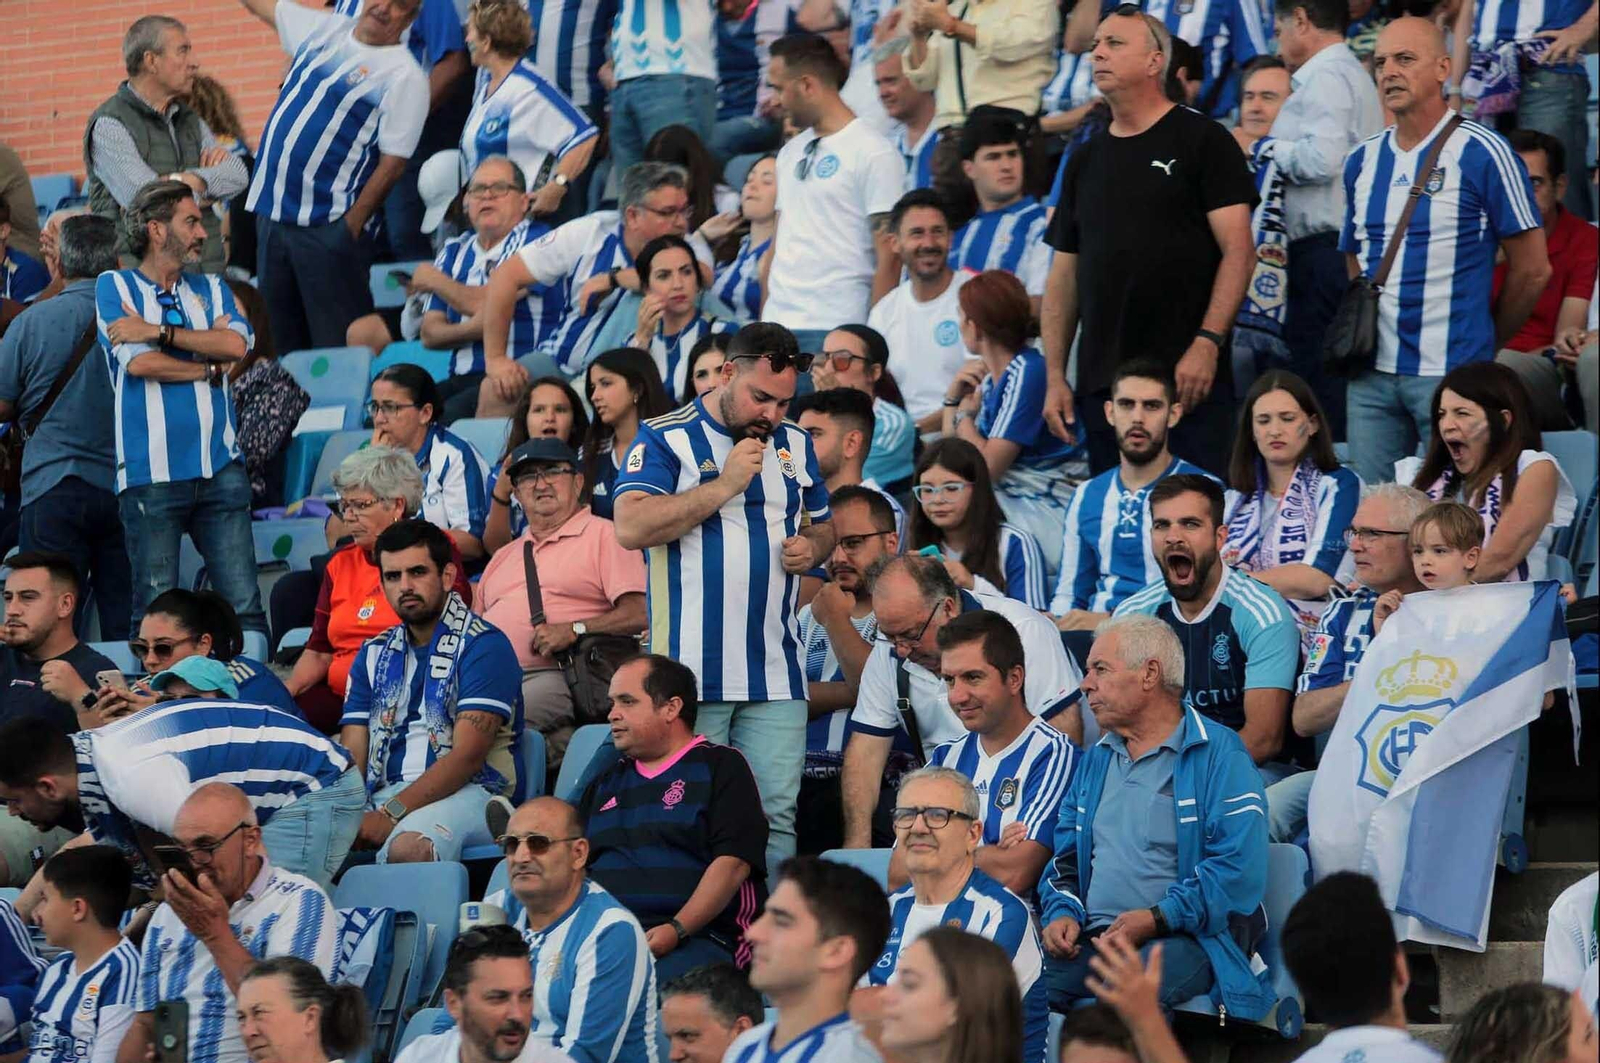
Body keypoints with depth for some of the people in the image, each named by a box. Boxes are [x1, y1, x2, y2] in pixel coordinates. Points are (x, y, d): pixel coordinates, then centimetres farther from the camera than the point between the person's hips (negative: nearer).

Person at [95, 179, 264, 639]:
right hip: (152, 474, -4)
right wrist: (210, 365, 1)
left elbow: (237, 345, -2)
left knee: (245, 605, 0)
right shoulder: (114, 287, 5)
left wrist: (159, 332, -9)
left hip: (220, 466, 4)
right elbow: (138, 362, -10)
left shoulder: (211, 289, 18)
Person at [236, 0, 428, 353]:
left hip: (328, 227, -7)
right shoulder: (323, 29, 10)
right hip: (272, 214, 7)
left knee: (338, 342, -4)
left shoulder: (404, 76, -9)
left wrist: (353, 224, -16)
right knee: (283, 340, 13)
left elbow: (393, 162, -13)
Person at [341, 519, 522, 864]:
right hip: (384, 794, 5)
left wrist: (391, 814, -21)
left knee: (408, 847, -41)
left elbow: (468, 756, -11)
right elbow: (352, 757, 13)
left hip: (467, 793, -5)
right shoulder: (373, 655, 21)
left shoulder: (483, 646, 0)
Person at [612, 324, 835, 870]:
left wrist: (812, 547, 5)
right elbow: (631, 526, -16)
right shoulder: (666, 439, -2)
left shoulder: (795, 445, 17)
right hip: (690, 674, -5)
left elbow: (822, 525, 30)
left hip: (776, 673, 5)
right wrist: (725, 484, -15)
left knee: (777, 813, 0)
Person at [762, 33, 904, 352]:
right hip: (778, 325, 6)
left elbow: (888, 257, -8)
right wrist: (762, 322, 13)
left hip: (835, 327, -6)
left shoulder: (873, 152, -4)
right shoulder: (790, 152, 18)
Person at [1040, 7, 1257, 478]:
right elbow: (1064, 275, 18)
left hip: (1187, 374, -5)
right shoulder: (1085, 160, 18)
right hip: (1101, 381, 6)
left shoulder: (1201, 140, 1)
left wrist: (1207, 343, -17)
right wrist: (1055, 377, 9)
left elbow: (1238, 251, -6)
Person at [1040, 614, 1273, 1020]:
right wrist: (1062, 913, 4)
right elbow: (1064, 859, 27)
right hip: (1094, 937, 5)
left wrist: (1155, 918, -19)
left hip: (1187, 937, -5)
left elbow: (1239, 869, -11)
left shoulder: (1219, 755, 1)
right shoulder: (1097, 759, 25)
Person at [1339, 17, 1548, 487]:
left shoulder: (1481, 153, -5)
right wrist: (1361, 335, 12)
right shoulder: (1362, 160, 13)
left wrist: (1485, 343, 6)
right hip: (1372, 374, 6)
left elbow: (1532, 269, -3)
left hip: (1452, 373, -6)